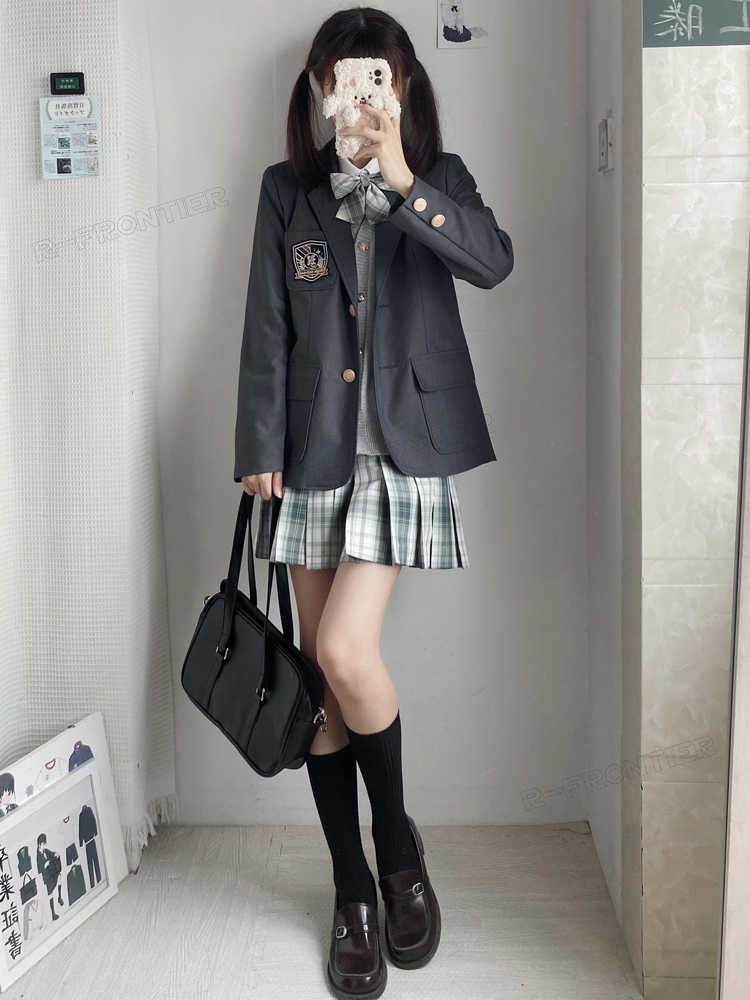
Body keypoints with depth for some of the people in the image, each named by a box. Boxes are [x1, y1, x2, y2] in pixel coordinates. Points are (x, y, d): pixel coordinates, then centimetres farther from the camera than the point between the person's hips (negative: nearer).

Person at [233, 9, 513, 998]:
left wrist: (401, 180, -21)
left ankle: (397, 841, 14)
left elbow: (495, 261, -13)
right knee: (322, 671, 4)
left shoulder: (438, 177, 7)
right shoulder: (287, 190, 10)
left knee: (346, 651, -16)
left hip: (406, 446, -2)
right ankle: (355, 892, 20)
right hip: (315, 448, 3)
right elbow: (268, 326, 6)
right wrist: (261, 447, 0)